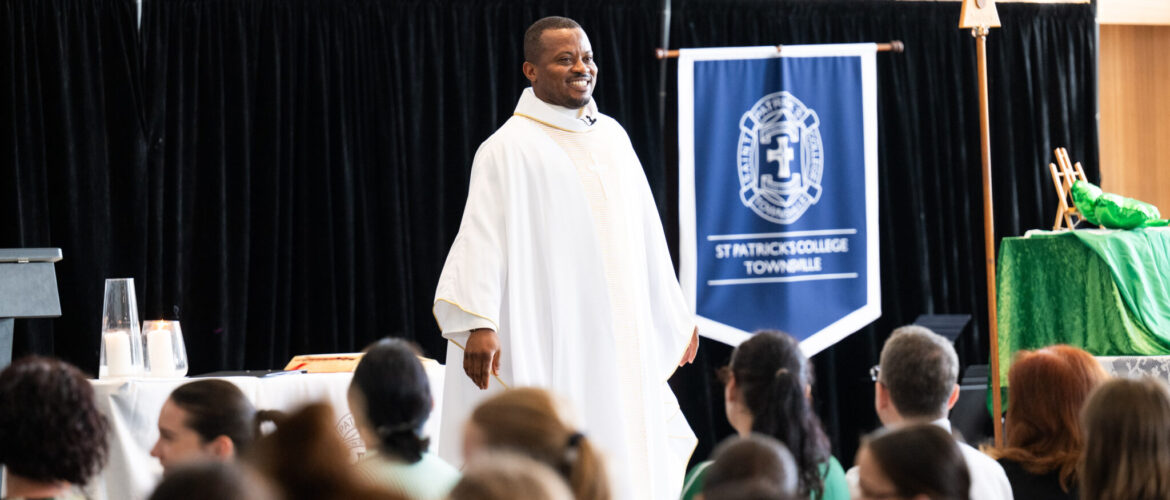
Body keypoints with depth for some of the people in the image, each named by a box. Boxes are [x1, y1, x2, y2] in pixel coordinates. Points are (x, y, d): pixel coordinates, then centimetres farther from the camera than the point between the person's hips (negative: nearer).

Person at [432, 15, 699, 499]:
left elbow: (645, 235, 21)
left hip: (622, 342, 7)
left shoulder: (612, 137, 14)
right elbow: (482, 235, -17)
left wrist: (675, 314, 23)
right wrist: (478, 323, -29)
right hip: (550, 341, -7)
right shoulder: (510, 148, -7)